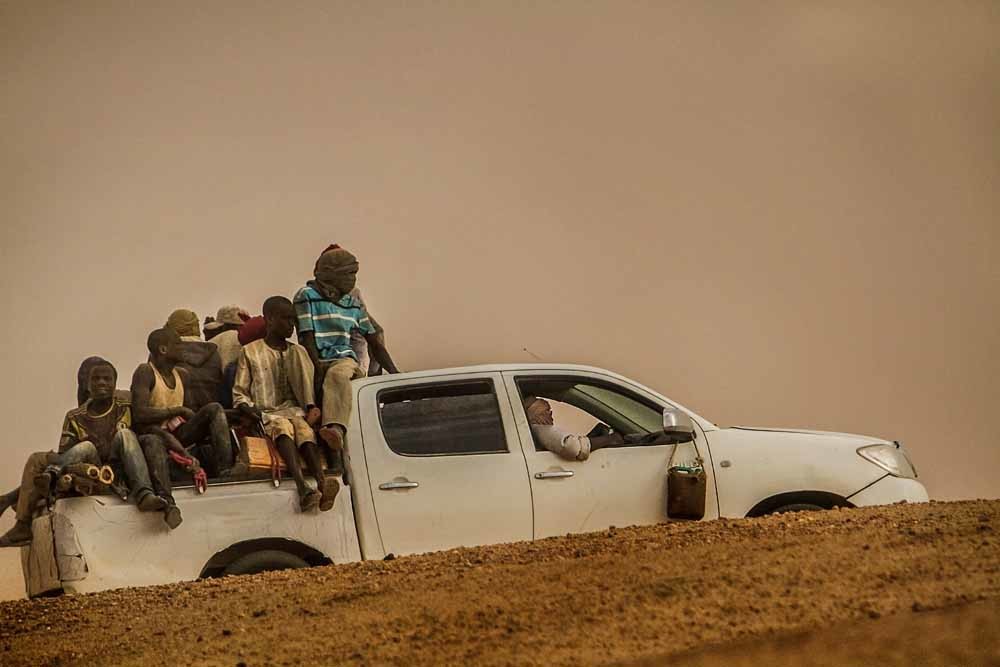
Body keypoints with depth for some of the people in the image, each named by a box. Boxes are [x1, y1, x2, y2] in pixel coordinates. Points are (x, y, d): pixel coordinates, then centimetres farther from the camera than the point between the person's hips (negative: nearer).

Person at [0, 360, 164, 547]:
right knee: (86, 447, -29)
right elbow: (63, 455, 4)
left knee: (124, 434, -23)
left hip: (116, 471, -1)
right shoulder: (75, 418, 13)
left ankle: (143, 494, -49)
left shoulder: (124, 408, 11)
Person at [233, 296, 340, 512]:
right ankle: (302, 487, -60)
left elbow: (310, 387, 18)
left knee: (304, 428, -33)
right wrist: (251, 411, -8)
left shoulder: (298, 352, 23)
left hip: (295, 411, 3)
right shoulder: (250, 352, 13)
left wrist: (313, 408, -3)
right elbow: (239, 394, 12)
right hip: (266, 414, -3)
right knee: (283, 426, -37)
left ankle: (321, 481, -60)